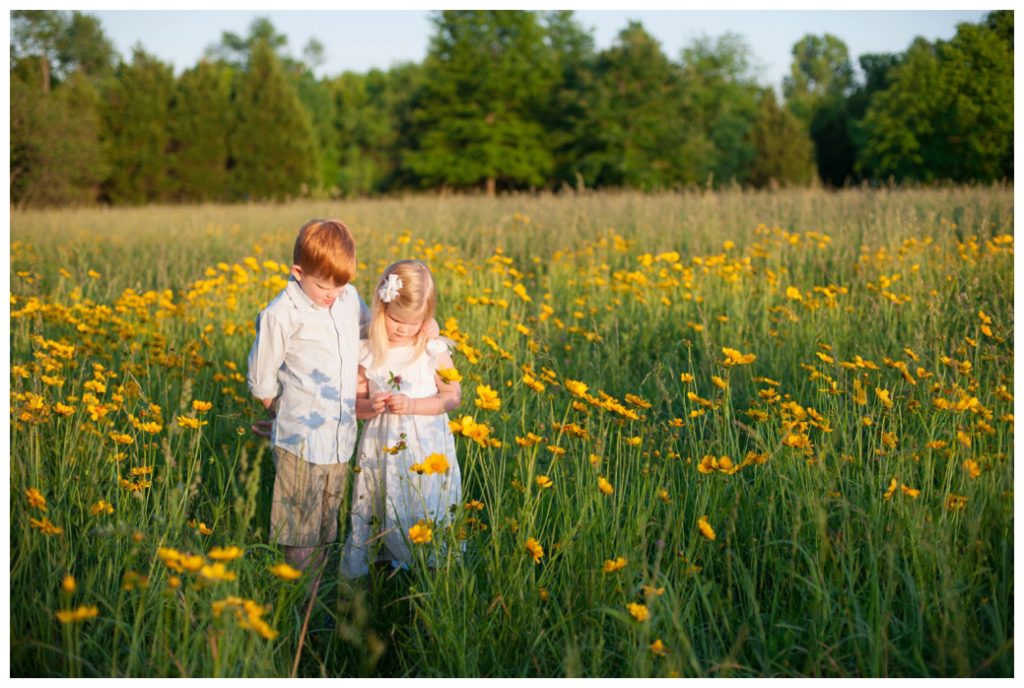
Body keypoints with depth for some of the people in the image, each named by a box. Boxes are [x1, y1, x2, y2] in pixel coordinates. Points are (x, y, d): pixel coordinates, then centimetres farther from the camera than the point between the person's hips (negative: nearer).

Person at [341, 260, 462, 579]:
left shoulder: (434, 350, -6)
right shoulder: (366, 353, -1)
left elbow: (452, 397, -4)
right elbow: (355, 403, 7)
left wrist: (412, 405, -17)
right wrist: (370, 406, -16)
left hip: (426, 451, -1)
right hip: (381, 448, 2)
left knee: (425, 515, 1)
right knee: (379, 514, 6)